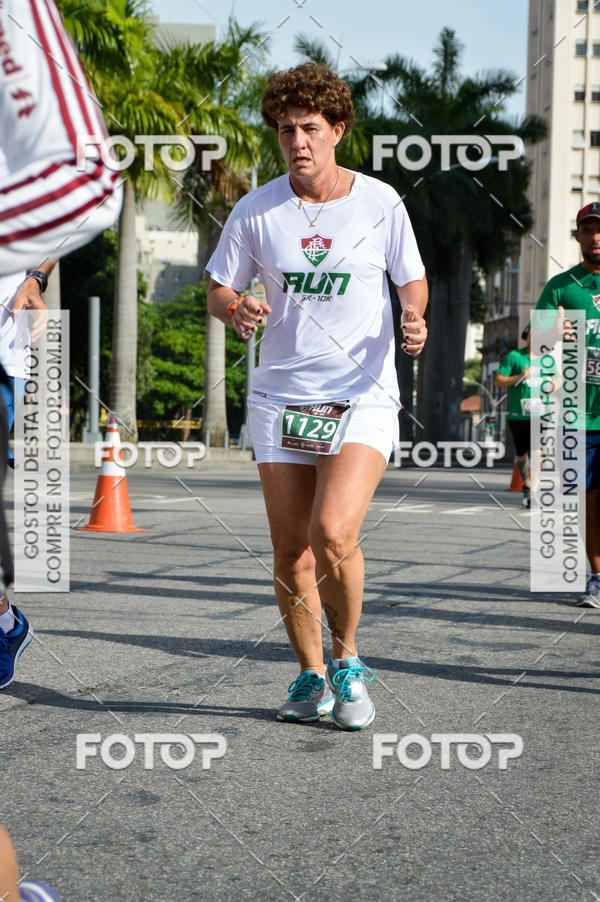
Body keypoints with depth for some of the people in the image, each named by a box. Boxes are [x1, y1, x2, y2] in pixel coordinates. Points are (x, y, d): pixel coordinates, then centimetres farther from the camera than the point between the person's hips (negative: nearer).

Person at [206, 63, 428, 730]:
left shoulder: (380, 202, -1)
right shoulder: (256, 210, 1)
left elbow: (412, 280, 10)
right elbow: (218, 292, 8)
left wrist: (413, 319, -12)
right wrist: (237, 310, -15)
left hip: (364, 398, -2)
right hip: (280, 395, 2)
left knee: (333, 534, -20)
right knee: (290, 552, 2)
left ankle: (347, 660, 4)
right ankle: (310, 676, 23)